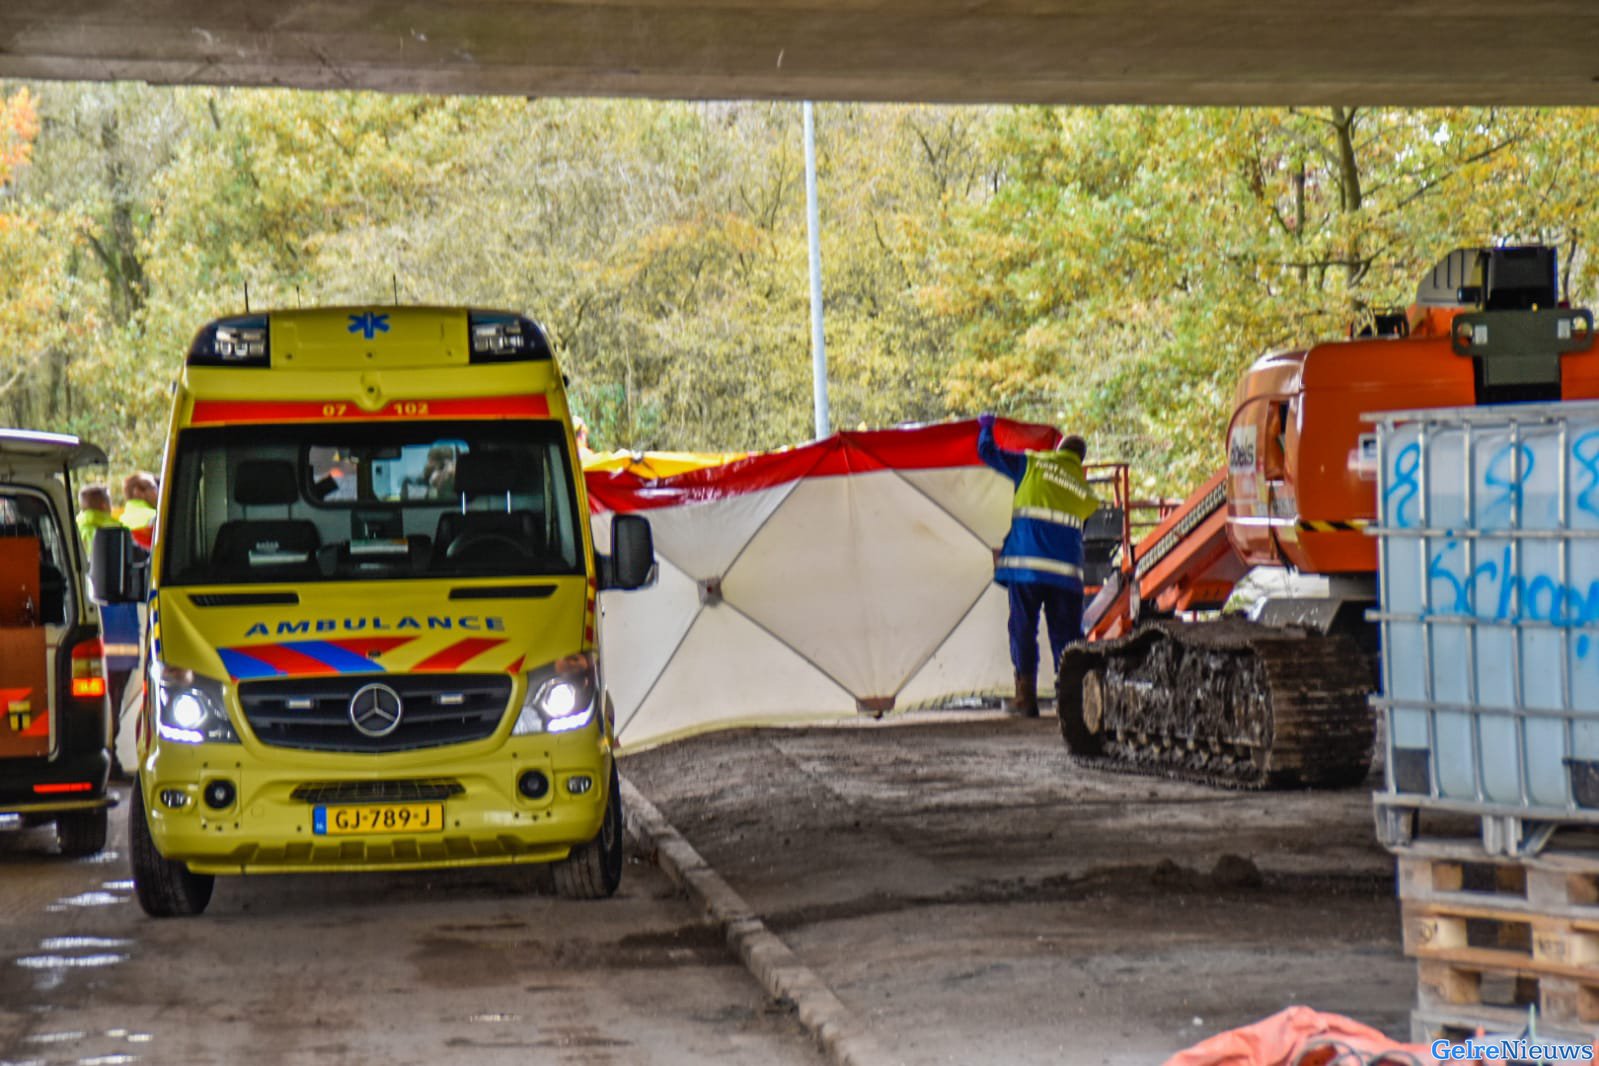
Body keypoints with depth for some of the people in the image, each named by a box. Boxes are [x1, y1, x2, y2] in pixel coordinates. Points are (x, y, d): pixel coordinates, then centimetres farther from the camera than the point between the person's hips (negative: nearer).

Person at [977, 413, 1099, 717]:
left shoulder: (1032, 464, 9)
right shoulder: (1085, 490, 16)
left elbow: (988, 452, 11)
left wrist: (986, 428, 29)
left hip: (1025, 565, -1)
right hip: (1066, 572, 2)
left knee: (1023, 630, 2)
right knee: (1066, 635, 5)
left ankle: (1026, 698, -2)